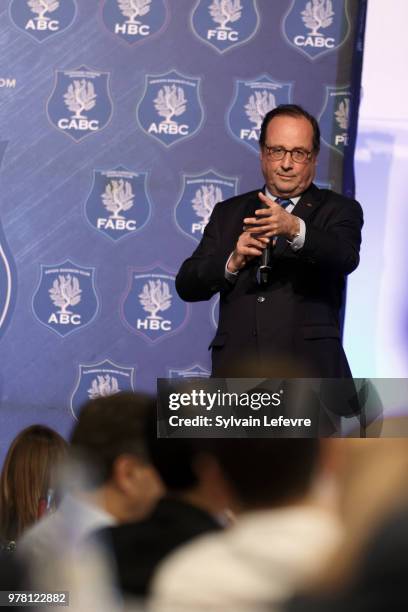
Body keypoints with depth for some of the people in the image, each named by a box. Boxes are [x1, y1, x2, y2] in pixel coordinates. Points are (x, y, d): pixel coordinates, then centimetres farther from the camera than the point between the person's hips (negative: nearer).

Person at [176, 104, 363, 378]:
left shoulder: (338, 210, 9)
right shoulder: (228, 213, 19)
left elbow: (346, 257, -14)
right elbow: (187, 286, 12)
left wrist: (295, 229, -33)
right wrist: (232, 262, -9)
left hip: (307, 370, -3)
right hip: (237, 374, 3)